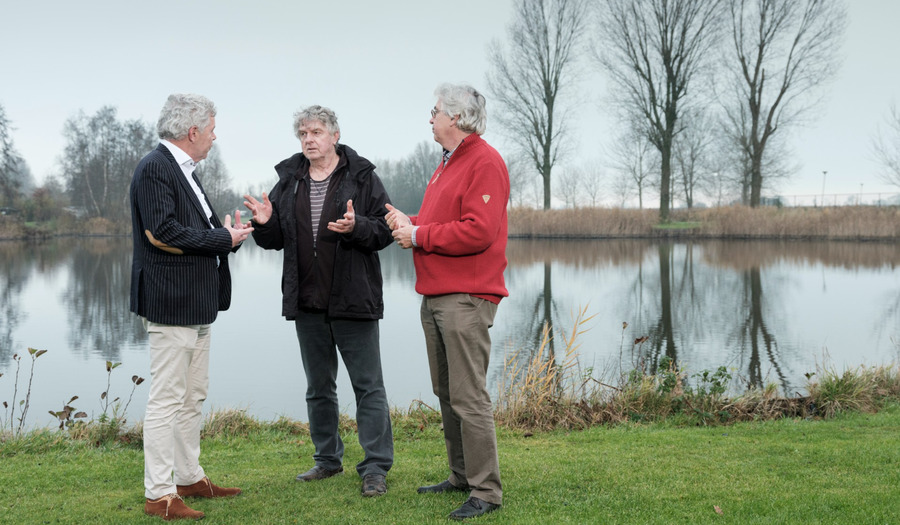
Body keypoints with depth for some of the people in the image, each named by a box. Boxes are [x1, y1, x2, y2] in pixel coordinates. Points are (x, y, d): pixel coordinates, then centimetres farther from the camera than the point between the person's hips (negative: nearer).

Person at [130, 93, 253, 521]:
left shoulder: (182, 169, 17)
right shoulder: (154, 168, -13)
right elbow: (163, 232, -21)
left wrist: (230, 233, 3)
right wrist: (222, 238, -14)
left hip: (195, 304, 10)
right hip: (170, 303, -10)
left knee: (193, 397, 17)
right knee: (167, 399, -6)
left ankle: (189, 478, 27)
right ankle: (159, 495, 0)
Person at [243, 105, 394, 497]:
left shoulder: (362, 178, -3)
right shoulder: (288, 181, 11)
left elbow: (384, 232, -7)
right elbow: (275, 240, 14)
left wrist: (357, 226, -25)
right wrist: (265, 223, -7)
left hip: (353, 302, -5)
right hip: (307, 303, 5)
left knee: (368, 385, -1)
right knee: (318, 387, 15)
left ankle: (375, 468, 4)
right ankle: (328, 458, 29)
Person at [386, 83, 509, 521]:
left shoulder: (485, 162, -11)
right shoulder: (447, 163, 21)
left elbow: (477, 232, -21)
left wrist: (419, 235, -13)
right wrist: (409, 223, 5)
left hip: (466, 299, -10)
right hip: (435, 296, 10)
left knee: (468, 397, -8)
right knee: (446, 393, 14)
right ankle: (461, 476, 24)